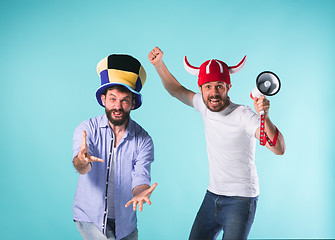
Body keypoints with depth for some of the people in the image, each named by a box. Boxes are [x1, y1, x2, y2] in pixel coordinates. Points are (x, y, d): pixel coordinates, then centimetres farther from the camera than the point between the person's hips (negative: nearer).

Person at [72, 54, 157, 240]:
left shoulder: (143, 140, -7)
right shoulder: (87, 129, -11)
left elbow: (141, 177, -16)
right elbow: (82, 168, -27)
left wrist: (140, 192, -40)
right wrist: (82, 160, -51)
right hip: (89, 218, -2)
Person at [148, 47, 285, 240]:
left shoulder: (243, 115, -22)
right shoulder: (204, 105, -4)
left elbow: (279, 149, -32)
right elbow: (178, 90, 16)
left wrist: (265, 116, -47)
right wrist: (159, 64, 5)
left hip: (240, 200, -6)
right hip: (212, 195, 6)